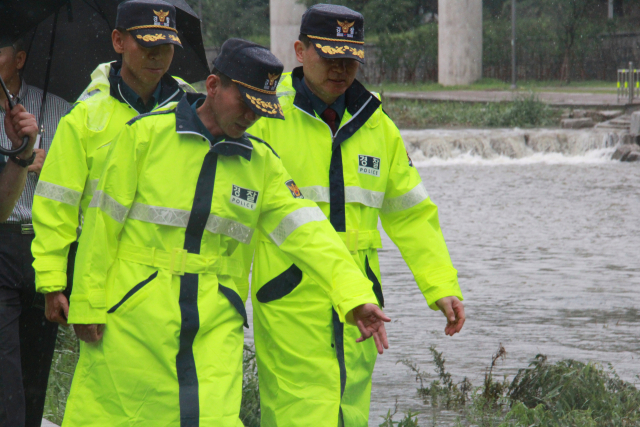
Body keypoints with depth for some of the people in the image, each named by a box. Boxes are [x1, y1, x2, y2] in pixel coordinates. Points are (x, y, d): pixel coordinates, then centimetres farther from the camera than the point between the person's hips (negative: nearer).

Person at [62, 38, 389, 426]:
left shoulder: (263, 163, 7)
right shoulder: (146, 134, -3)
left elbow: (307, 233, -2)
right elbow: (103, 223, -1)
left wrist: (356, 297, -16)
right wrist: (87, 303, -3)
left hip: (215, 325, 2)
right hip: (133, 312, -2)